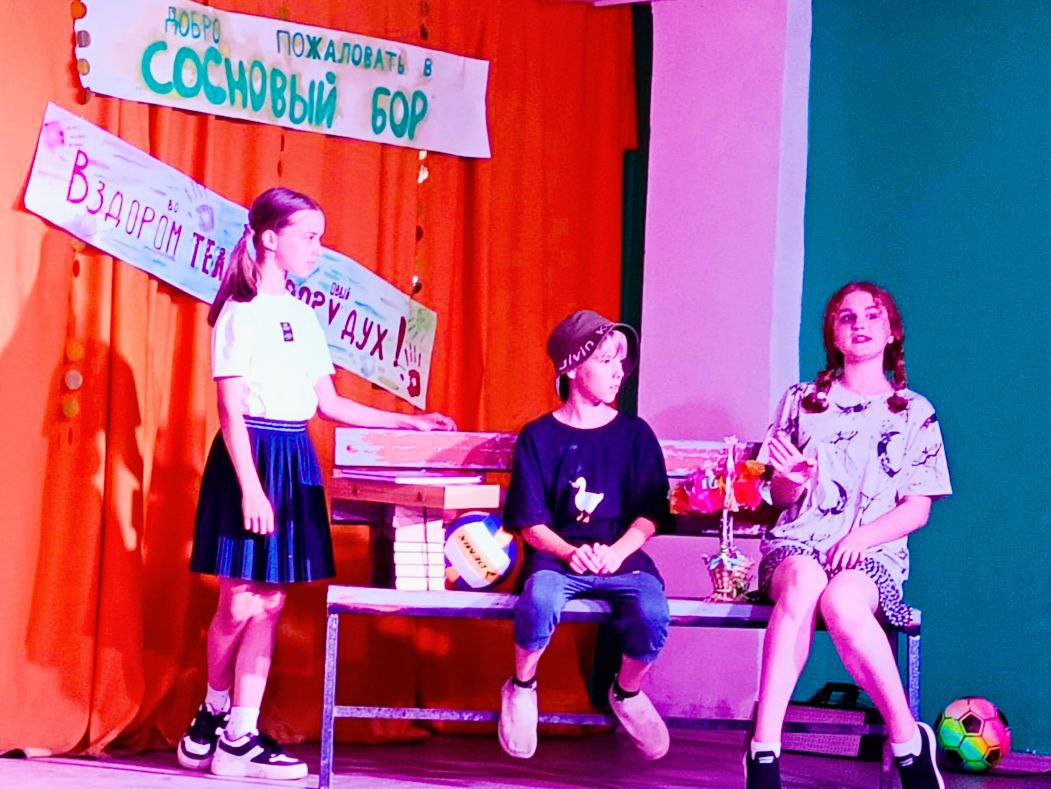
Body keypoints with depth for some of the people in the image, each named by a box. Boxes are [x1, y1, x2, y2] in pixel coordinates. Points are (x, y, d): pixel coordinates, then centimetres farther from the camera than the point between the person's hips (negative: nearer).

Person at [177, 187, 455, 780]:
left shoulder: (303, 316, 15)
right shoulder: (242, 313, -8)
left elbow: (328, 403, 18)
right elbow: (231, 407, -12)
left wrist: (406, 422, 15)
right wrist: (251, 487, -19)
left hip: (295, 462, 7)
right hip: (252, 457, -7)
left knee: (270, 604, 4)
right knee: (242, 604, -4)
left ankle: (238, 737, 7)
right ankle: (217, 720, 11)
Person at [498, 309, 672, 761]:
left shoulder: (635, 435, 9)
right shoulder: (539, 437, 4)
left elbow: (650, 515, 5)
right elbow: (531, 522, 1)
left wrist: (617, 552, -13)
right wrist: (570, 553, -17)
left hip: (623, 558, 2)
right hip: (557, 556, -2)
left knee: (653, 614, -31)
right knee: (540, 601, -38)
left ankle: (627, 694, 4)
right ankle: (522, 689, -5)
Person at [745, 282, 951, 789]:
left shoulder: (915, 414, 13)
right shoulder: (802, 401, 17)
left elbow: (917, 509, 6)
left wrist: (861, 537, -12)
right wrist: (796, 479, -8)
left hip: (874, 552, -1)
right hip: (798, 540, 1)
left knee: (842, 601, -39)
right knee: (803, 582, -39)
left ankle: (908, 743, -27)